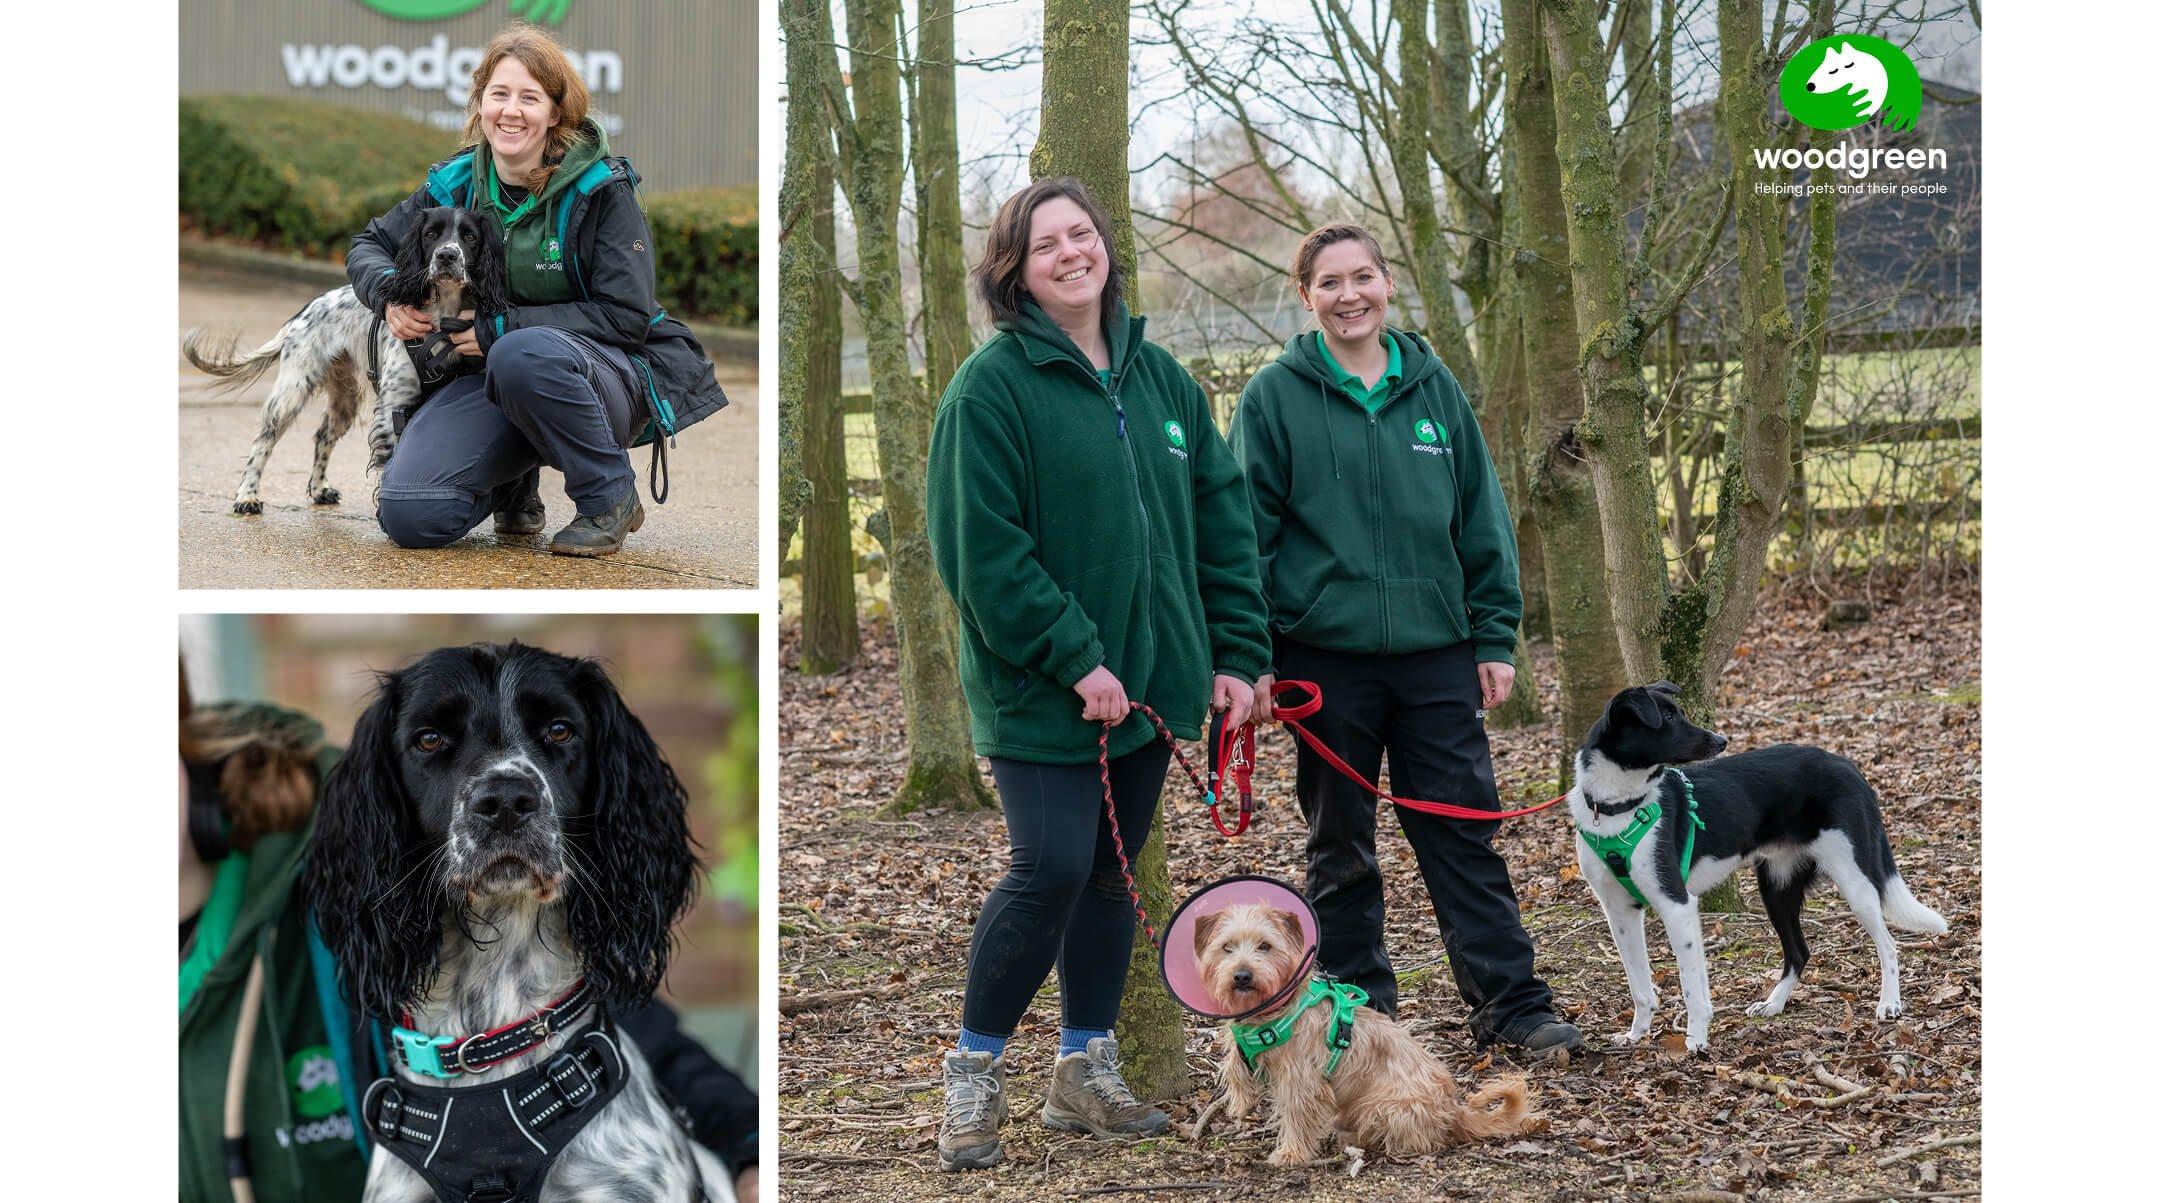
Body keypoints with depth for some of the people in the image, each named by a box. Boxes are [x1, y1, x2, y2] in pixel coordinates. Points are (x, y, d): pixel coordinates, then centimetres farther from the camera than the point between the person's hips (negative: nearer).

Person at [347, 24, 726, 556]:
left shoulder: (600, 188, -11)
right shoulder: (454, 184, 1)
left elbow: (626, 317, -16)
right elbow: (369, 246, 15)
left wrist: (501, 327, -20)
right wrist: (388, 294, -9)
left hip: (610, 373, -4)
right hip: (491, 372, 4)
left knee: (524, 354, -40)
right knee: (409, 516, -20)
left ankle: (611, 497, -14)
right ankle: (515, 487, 16)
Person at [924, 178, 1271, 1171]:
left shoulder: (1160, 378, 9)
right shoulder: (992, 387, -10)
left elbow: (1222, 522, 12)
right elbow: (983, 551, -16)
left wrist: (1236, 653, 5)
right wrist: (1074, 658, -19)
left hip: (1149, 676, 6)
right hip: (1039, 691, -6)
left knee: (1111, 874, 12)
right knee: (1052, 871, -11)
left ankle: (1085, 1071, 25)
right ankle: (974, 1074, 6)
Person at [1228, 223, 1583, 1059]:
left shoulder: (1433, 386, 8)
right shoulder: (1275, 396, -1)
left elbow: (1481, 520, 10)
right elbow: (1246, 535, -2)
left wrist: (1495, 636, 5)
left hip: (1437, 652, 2)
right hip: (1325, 655, -2)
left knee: (1464, 831, 2)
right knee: (1340, 848, 7)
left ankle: (1511, 1002, 7)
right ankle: (1360, 1010, 17)